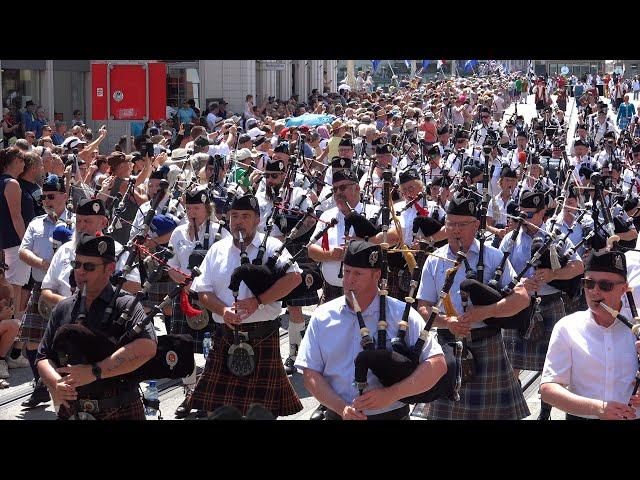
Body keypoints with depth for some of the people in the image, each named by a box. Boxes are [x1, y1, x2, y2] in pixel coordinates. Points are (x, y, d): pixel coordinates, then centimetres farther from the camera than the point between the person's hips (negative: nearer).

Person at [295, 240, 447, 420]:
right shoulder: (322, 317, 0)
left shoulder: (401, 314, -8)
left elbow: (438, 364, -13)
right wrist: (342, 408, -17)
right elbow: (311, 375, -2)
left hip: (390, 414, -1)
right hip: (337, 415, 2)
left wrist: (390, 394, -21)